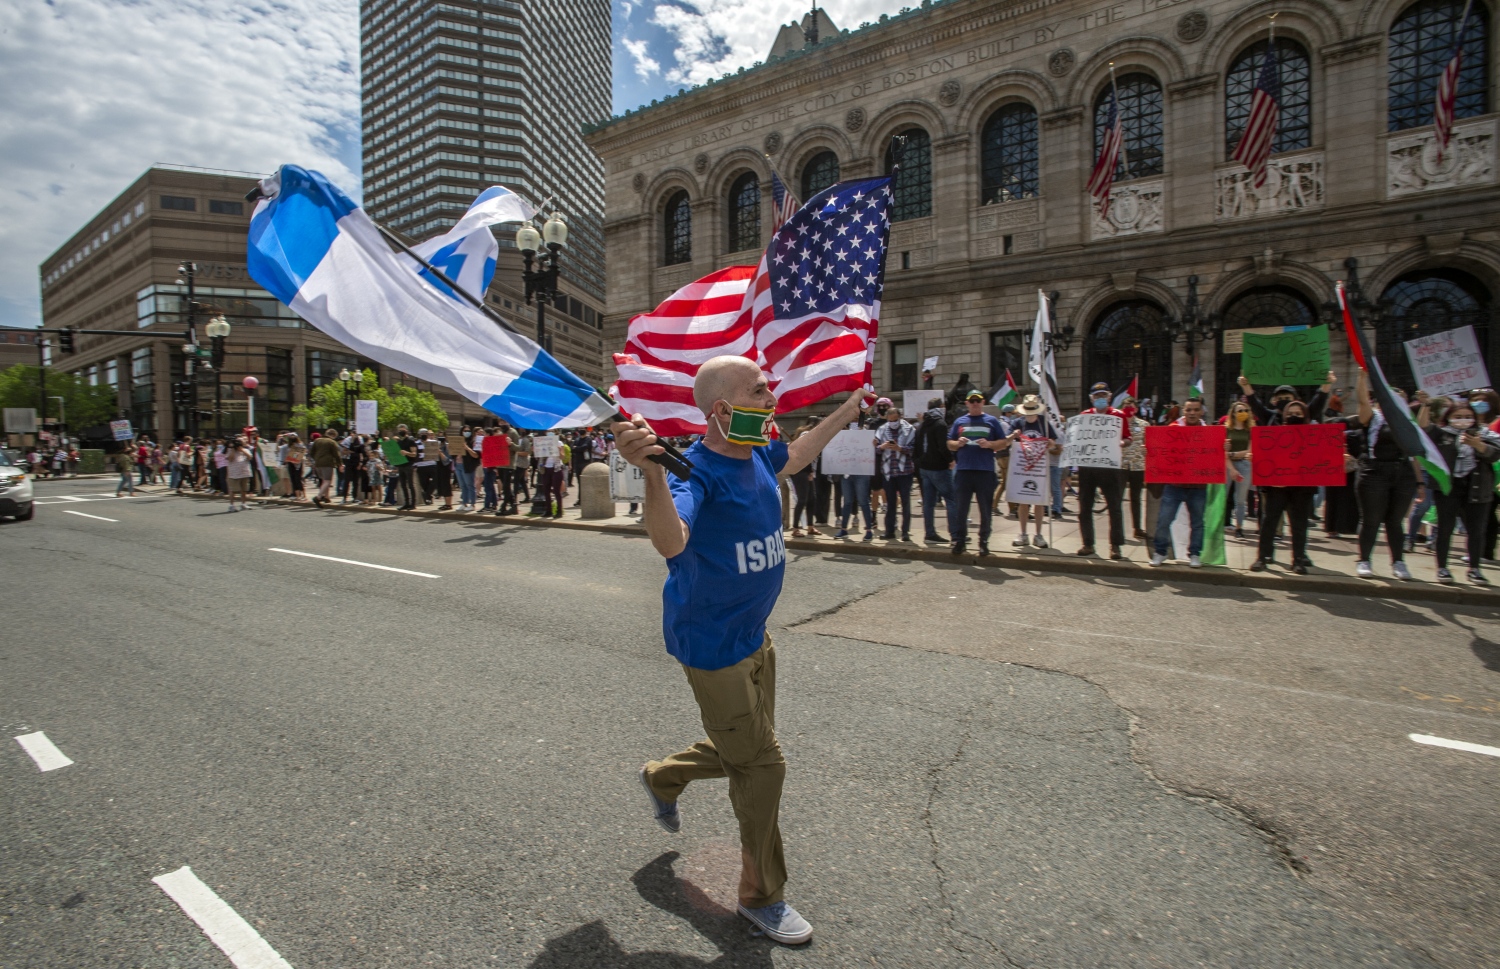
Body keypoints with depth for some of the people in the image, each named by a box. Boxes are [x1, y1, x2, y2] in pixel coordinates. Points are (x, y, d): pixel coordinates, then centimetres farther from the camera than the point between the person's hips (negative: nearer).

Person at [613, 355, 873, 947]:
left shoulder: (756, 454, 0)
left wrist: (847, 412, 31)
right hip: (712, 644, -9)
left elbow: (791, 459, 24)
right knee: (761, 765, 3)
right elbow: (671, 542, -45)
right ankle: (762, 896, 27)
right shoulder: (698, 470, -26)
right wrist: (653, 470, -62)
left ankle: (663, 777, 51)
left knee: (745, 751, 24)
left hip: (754, 633, 9)